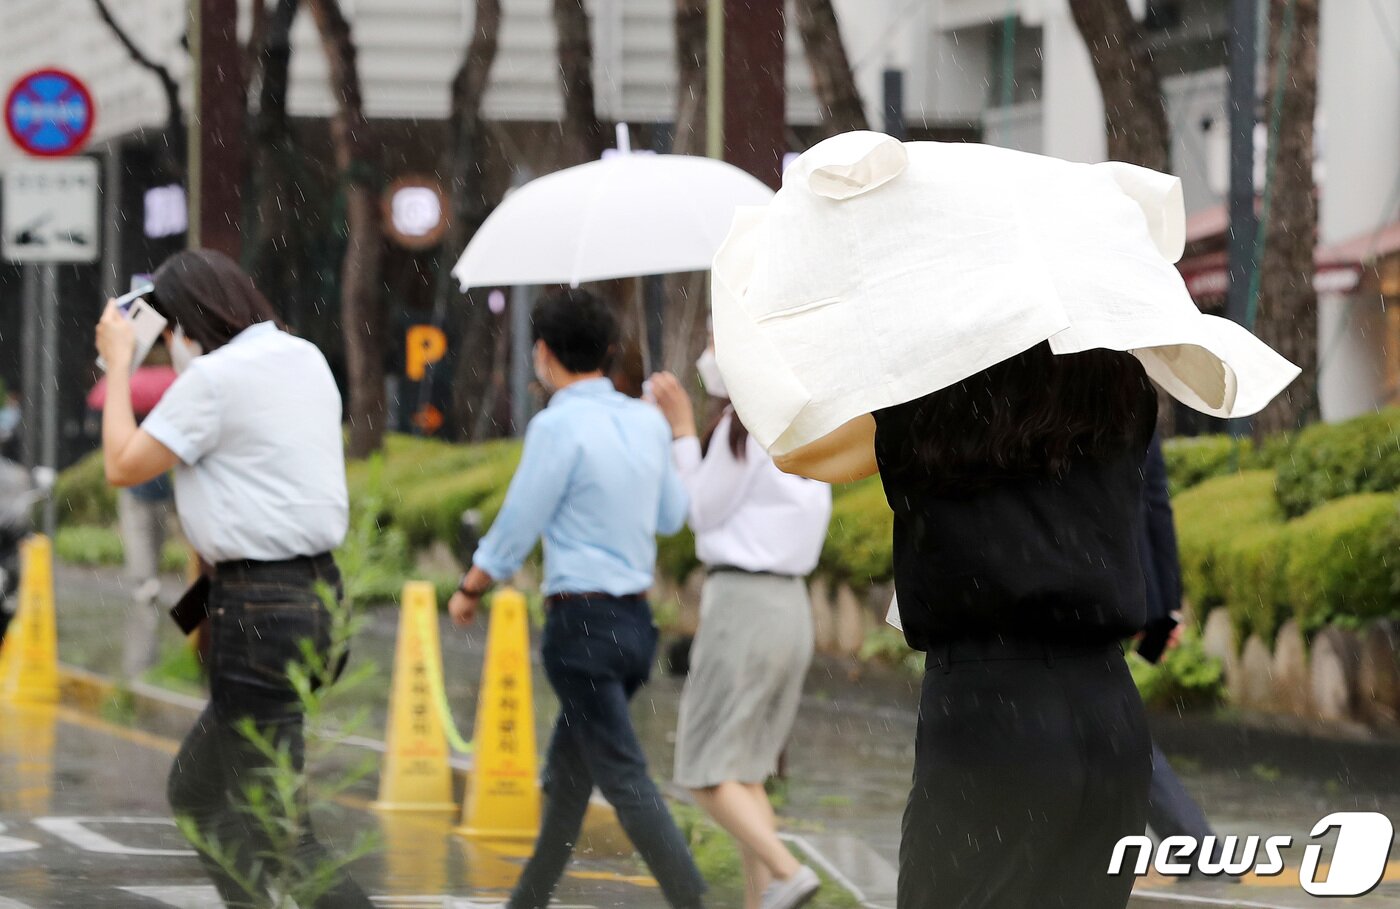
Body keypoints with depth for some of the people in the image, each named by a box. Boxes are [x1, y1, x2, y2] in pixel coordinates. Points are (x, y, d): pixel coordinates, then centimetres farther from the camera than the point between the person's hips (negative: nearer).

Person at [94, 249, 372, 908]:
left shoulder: (215, 378, -14)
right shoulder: (305, 360, 12)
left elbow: (124, 466, -7)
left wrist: (118, 364, 4)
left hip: (258, 607, -10)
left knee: (269, 831, -7)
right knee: (196, 791, 19)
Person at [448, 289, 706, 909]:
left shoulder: (559, 427, -14)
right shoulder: (647, 423, 7)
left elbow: (515, 530, -10)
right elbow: (672, 516, 20)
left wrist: (469, 591, 8)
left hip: (582, 621, -8)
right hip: (636, 619, 8)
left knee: (626, 781, -10)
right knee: (567, 772, 19)